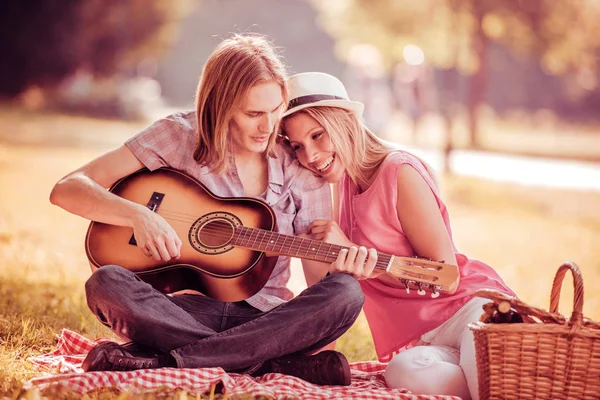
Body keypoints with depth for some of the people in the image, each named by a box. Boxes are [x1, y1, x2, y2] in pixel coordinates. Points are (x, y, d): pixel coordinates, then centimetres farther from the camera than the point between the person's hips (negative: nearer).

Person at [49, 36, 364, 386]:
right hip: (187, 310, -1)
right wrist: (139, 215, -22)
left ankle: (164, 361, -32)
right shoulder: (179, 135, -2)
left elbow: (322, 275, 6)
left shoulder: (301, 169, 3)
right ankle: (283, 366, -34)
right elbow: (67, 189, -4)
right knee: (106, 283, -31)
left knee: (346, 293, -29)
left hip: (264, 318, 1)